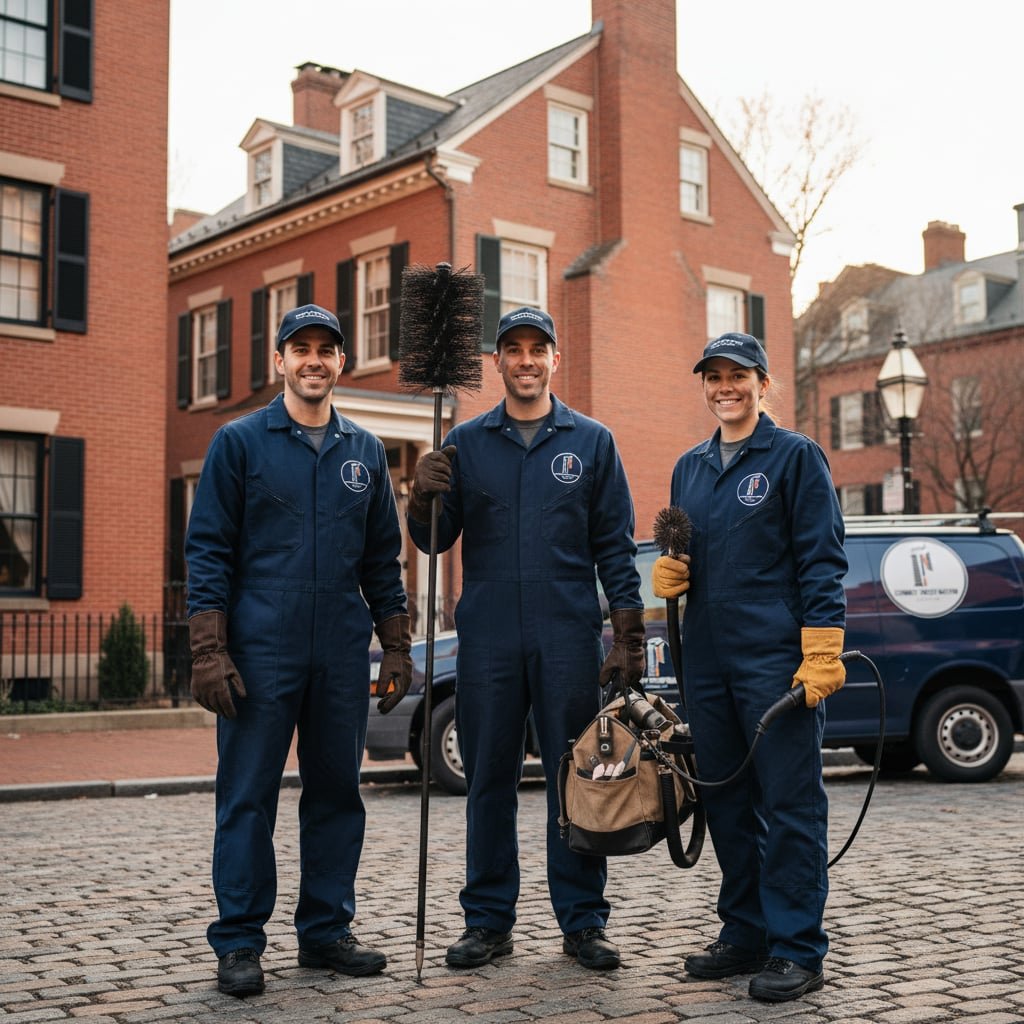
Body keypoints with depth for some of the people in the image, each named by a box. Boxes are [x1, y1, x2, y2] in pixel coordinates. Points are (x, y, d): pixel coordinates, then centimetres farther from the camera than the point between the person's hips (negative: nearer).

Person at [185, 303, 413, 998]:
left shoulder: (365, 451, 13)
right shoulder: (239, 441, 2)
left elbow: (383, 559, 16)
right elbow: (209, 550, -2)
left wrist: (397, 648, 10)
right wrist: (208, 652, -10)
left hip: (342, 655, 4)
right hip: (260, 652, -3)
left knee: (337, 792, 8)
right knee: (248, 796, 0)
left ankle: (327, 930, 21)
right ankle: (239, 945, 10)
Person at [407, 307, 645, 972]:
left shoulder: (591, 441, 7)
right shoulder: (466, 443, 10)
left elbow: (615, 545, 5)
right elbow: (436, 541, 7)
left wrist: (629, 635, -1)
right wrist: (424, 498, -14)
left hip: (569, 639, -1)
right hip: (487, 640, 1)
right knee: (489, 782, 6)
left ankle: (583, 922, 13)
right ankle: (489, 921, 17)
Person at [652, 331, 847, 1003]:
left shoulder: (796, 456, -1)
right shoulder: (690, 467, 17)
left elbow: (822, 562, -7)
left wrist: (821, 655, -15)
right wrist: (668, 573, 2)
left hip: (778, 660, -6)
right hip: (708, 663, 6)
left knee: (790, 804, -2)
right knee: (727, 803, 12)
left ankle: (797, 949, 5)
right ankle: (744, 935, 23)